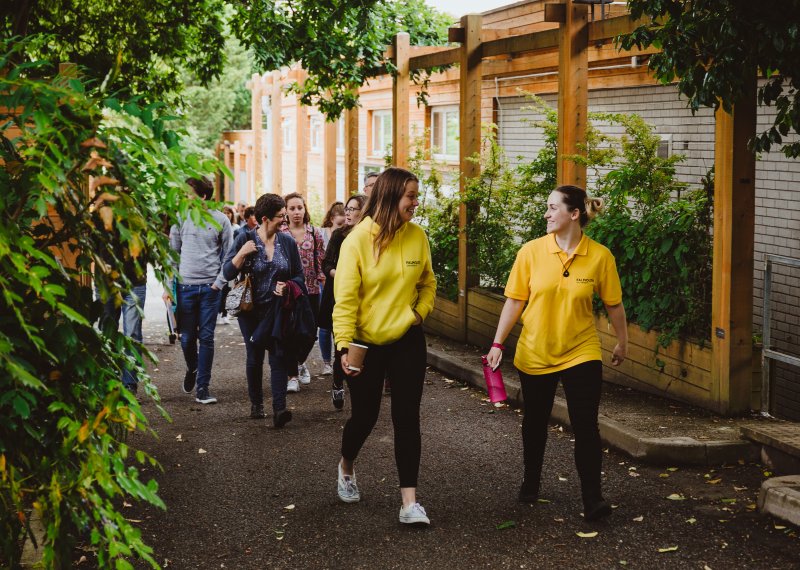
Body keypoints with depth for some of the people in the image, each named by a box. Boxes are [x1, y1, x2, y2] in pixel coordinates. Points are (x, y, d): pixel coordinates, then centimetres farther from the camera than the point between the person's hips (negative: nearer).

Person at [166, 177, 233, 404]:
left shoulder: (221, 221, -1)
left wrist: (219, 283, -7)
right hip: (185, 286, 1)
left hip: (210, 287, -1)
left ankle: (203, 387, 6)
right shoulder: (181, 218, 4)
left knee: (206, 337, 0)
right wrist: (168, 286, 4)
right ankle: (192, 369, 34)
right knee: (187, 337, 5)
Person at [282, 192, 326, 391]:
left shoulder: (315, 233, 5)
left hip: (311, 289, 2)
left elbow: (321, 262, 8)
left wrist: (322, 279, 0)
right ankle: (292, 375, 3)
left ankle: (300, 362, 35)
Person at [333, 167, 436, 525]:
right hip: (366, 344, -2)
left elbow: (428, 283, 14)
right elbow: (345, 297, -14)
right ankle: (346, 467, 42)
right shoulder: (358, 240, -12)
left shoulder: (417, 236, -1)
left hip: (407, 341, 2)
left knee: (407, 418, -2)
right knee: (365, 415, 9)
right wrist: (344, 345, -20)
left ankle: (409, 501, 0)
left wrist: (420, 311, -4)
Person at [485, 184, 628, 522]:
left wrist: (622, 343, 12)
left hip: (581, 353, -1)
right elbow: (514, 301, -2)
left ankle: (592, 499, 0)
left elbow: (613, 304, 2)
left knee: (586, 426, -7)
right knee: (535, 422, 16)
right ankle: (530, 483, 37)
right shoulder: (531, 252, -8)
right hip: (535, 354, 2)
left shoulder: (600, 256, -9)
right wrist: (498, 344, -4)